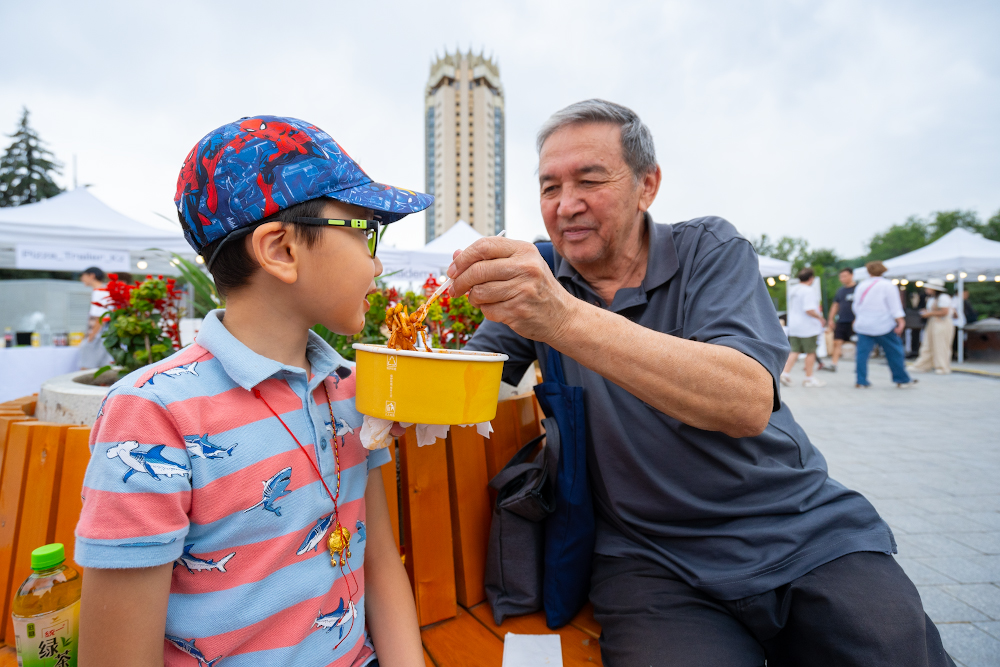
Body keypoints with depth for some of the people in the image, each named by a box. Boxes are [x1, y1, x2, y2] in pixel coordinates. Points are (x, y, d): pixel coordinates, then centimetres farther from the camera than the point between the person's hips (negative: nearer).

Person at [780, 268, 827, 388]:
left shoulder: (792, 290, 9)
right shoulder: (809, 291, -17)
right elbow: (809, 310, -26)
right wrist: (820, 318, -11)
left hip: (793, 326, 7)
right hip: (807, 327, -7)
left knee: (794, 351, 9)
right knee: (810, 352, 5)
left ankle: (786, 373, -3)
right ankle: (809, 378, 12)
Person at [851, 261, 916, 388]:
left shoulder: (861, 286, 10)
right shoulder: (888, 285, -3)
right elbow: (895, 307, -9)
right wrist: (900, 321, -9)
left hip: (863, 325, 4)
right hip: (883, 325, -3)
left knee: (862, 353, 3)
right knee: (894, 353, 6)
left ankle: (861, 381, 2)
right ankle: (902, 380, 13)